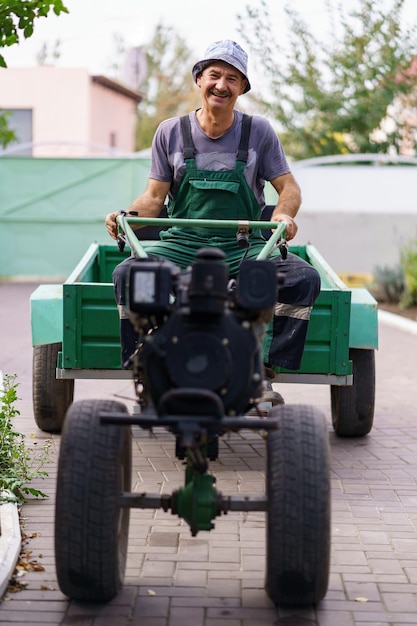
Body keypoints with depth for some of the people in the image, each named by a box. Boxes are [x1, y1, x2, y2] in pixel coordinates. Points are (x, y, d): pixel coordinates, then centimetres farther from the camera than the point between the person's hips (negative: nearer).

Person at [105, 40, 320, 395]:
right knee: (127, 273, -28)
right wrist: (126, 217, -14)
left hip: (246, 247, 0)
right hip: (182, 244, 0)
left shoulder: (259, 132, 5)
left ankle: (266, 370, -19)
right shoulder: (171, 132, 7)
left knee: (305, 279, -26)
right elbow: (154, 197, 7)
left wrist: (284, 216, -18)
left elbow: (288, 188, 5)